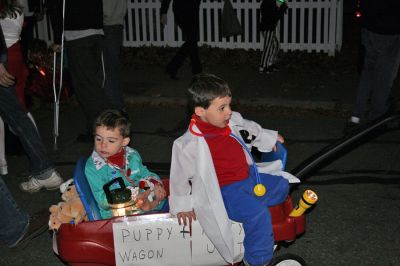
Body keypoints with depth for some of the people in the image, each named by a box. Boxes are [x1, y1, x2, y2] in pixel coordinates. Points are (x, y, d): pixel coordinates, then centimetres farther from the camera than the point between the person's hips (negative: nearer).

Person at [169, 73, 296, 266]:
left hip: (248, 176, 9)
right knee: (258, 214, -26)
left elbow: (250, 129, 18)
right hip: (225, 191, -9)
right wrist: (182, 205, -6)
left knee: (281, 186, 12)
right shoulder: (191, 144, -26)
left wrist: (269, 138, 31)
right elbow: (181, 173, -14)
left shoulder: (232, 121, -5)